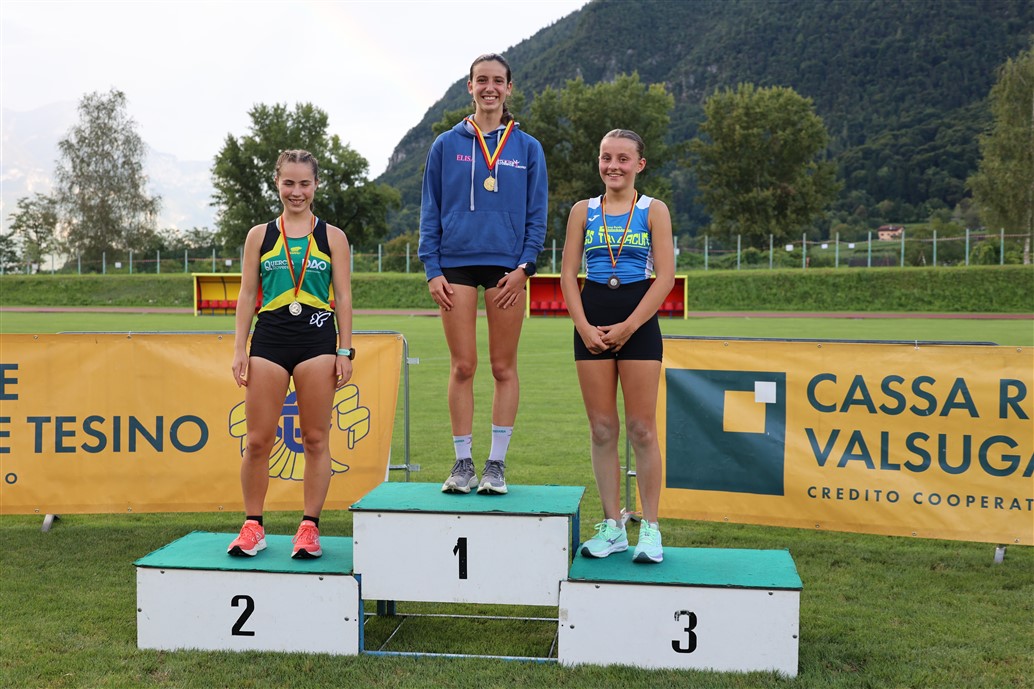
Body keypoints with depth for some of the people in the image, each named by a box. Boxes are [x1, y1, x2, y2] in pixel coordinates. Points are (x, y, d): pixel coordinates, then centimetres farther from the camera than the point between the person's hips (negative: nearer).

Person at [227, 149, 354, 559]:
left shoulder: (332, 237, 6)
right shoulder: (259, 236, 9)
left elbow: (343, 296, 5)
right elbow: (247, 295, 9)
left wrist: (345, 350, -2)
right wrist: (239, 350, 2)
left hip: (317, 342, -1)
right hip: (269, 342, 1)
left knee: (316, 439, 3)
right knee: (258, 440, 1)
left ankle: (309, 527, 13)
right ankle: (253, 527, 14)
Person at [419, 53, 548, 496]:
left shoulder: (527, 148, 7)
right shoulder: (446, 145, 8)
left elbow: (537, 214, 6)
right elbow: (430, 212, 8)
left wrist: (524, 266, -6)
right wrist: (432, 269, -2)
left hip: (506, 267, 0)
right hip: (456, 265, 0)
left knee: (504, 367, 3)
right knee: (462, 367, 2)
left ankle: (497, 464, 11)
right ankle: (463, 463, 11)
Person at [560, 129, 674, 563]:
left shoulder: (653, 211, 4)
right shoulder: (583, 211, 10)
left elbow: (665, 276, -3)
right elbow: (568, 274, 6)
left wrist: (629, 326, -10)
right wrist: (584, 326, -7)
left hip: (638, 324, -2)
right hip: (591, 324, 2)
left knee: (641, 429, -2)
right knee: (602, 429, 5)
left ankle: (651, 529, 8)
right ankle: (612, 526, 14)